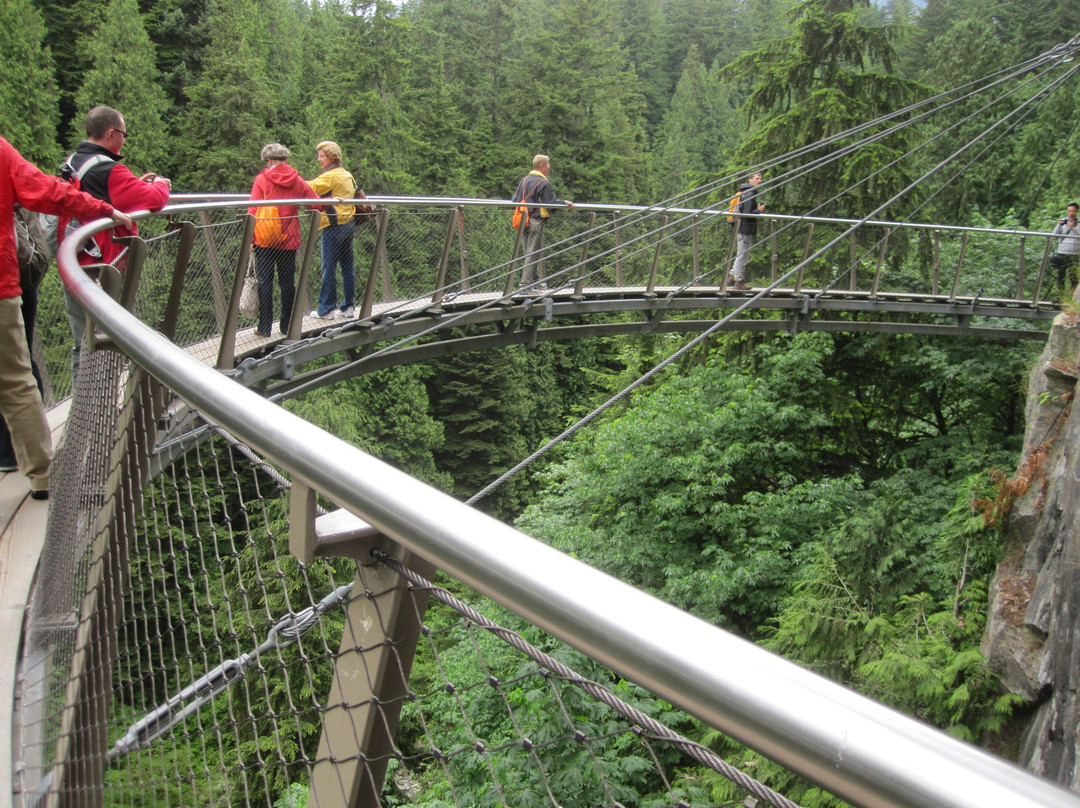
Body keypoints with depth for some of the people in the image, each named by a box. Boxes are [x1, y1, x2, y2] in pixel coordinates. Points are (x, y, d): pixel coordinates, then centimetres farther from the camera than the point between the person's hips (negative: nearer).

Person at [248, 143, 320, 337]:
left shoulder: (262, 179, -5)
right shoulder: (297, 181, 2)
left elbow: (253, 211, -8)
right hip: (289, 241, 2)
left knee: (265, 282, 3)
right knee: (288, 283, 11)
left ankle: (265, 327, 4)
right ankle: (287, 326, 16)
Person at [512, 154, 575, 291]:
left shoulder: (524, 180, 12)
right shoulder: (544, 183, -10)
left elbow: (515, 200, 18)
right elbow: (551, 203, -13)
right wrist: (565, 203, 1)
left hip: (523, 220, 8)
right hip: (536, 221, -8)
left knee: (530, 252, 14)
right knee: (533, 253, -5)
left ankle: (536, 281, 21)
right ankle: (526, 284, -8)